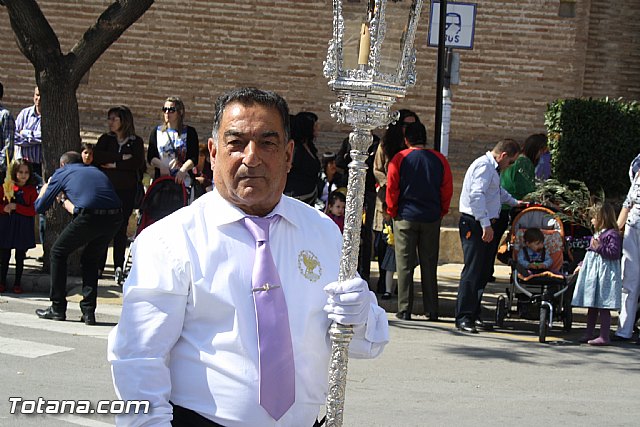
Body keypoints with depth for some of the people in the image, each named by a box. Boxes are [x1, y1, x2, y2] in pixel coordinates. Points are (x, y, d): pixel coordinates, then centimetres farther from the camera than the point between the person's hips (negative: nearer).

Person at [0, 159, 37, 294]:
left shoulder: (31, 190, -1)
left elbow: (33, 211, -9)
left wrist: (16, 207, -18)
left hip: (23, 227, -1)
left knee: (20, 257, 6)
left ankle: (17, 283, 14)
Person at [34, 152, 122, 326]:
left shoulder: (62, 173, 19)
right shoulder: (95, 171, 33)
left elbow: (39, 207, 24)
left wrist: (45, 187, 43)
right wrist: (63, 200, 52)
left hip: (90, 217, -5)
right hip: (115, 217, 5)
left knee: (58, 252, 18)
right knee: (90, 259, 26)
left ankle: (58, 308, 19)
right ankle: (88, 312, 18)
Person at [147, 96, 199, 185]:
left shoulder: (189, 132, 8)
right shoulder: (156, 132, 15)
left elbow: (193, 158, 0)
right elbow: (150, 157, 9)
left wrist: (182, 170, -18)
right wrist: (161, 165, -12)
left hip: (182, 181, -2)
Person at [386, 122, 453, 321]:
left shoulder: (400, 159, -5)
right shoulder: (439, 160, 1)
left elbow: (391, 189, -4)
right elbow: (447, 190, 4)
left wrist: (392, 212, 8)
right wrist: (441, 212, 14)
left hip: (406, 217, -2)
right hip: (432, 218, 2)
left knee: (405, 265, 3)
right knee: (429, 265, 9)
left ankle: (404, 310, 1)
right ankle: (431, 310, 11)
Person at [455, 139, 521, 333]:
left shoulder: (492, 168, 19)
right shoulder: (484, 166, -13)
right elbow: (477, 195, -25)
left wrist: (515, 203, 49)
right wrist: (486, 224, -27)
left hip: (484, 224, 10)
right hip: (474, 224, -10)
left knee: (483, 272, 10)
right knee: (472, 271, -12)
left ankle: (473, 315, 15)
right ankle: (463, 317, -11)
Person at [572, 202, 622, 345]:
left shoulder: (612, 234, -11)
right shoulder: (598, 234, 18)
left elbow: (614, 253, -20)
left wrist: (599, 248, -24)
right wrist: (582, 265, 24)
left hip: (604, 275, -10)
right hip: (592, 272, 10)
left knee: (603, 307, -7)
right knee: (591, 306, 14)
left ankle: (604, 336, -4)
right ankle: (588, 333, 20)